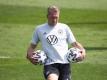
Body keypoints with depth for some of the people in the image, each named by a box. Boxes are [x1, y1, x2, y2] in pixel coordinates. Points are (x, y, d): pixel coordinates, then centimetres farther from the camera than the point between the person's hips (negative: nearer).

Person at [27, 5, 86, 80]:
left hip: (64, 63, 2)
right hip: (50, 64, -1)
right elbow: (32, 46, 21)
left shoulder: (64, 27, 14)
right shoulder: (39, 29, 14)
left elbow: (74, 43, 14)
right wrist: (29, 55, 1)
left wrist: (82, 50, -5)